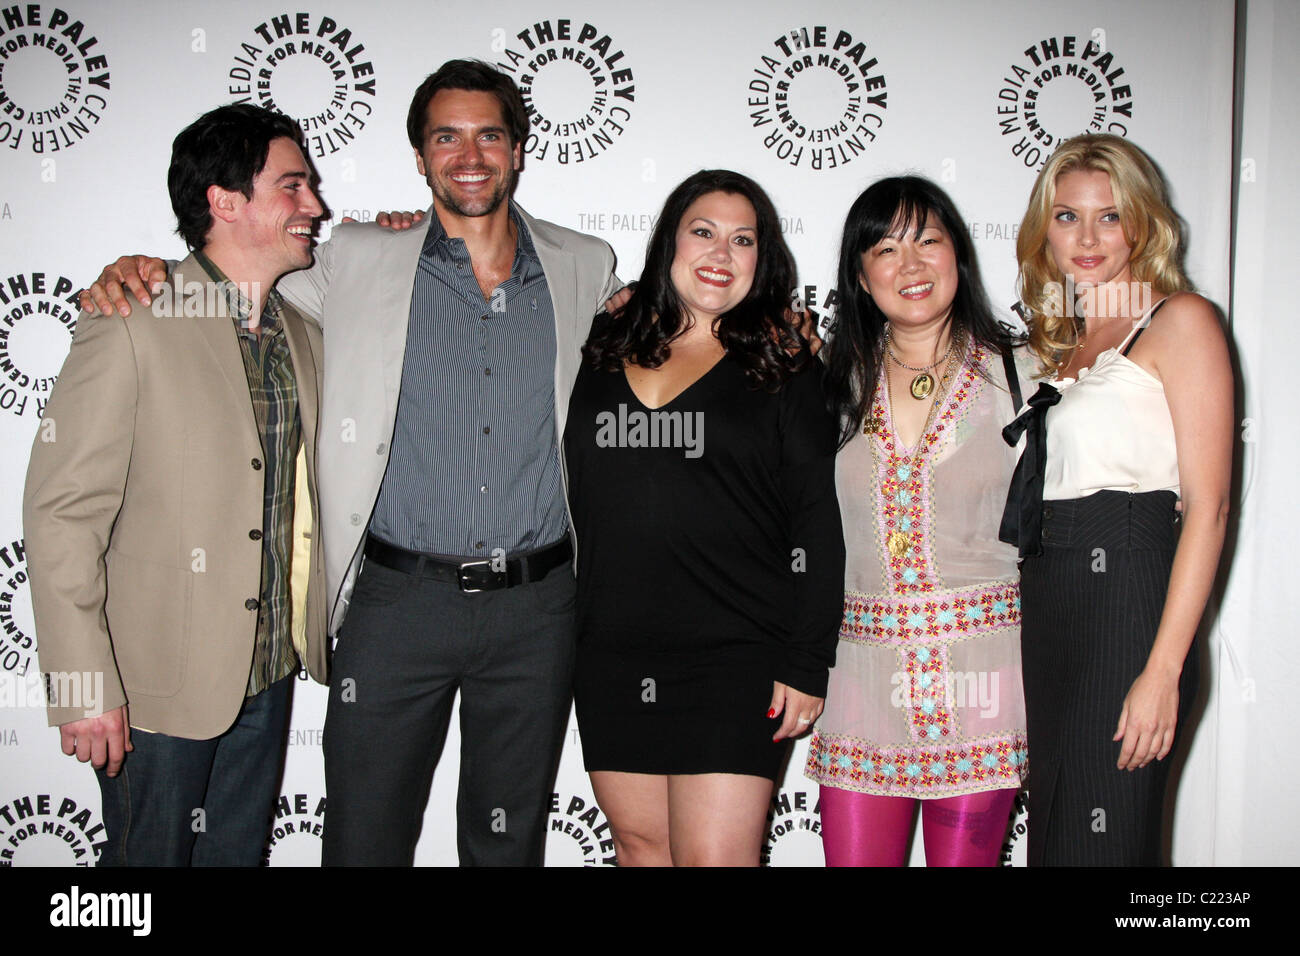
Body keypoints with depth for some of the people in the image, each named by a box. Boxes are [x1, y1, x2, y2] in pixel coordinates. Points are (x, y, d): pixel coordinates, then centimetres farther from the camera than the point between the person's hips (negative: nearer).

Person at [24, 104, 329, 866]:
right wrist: (85, 685, -17)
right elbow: (62, 512, -16)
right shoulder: (134, 328, -14)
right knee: (150, 856, 11)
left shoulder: (304, 333, 7)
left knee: (239, 854, 17)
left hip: (268, 674, 6)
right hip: (159, 686, -6)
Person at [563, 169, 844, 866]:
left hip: (734, 655, -3)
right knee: (638, 844, 12)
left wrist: (806, 663, -7)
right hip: (611, 654, 4)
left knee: (715, 856, -5)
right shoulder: (603, 350, 10)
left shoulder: (781, 365, 2)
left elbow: (818, 524, -1)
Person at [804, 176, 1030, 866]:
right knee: (852, 854, 4)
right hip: (865, 671, 2)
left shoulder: (1017, 375, 3)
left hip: (982, 674, -1)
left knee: (965, 854, 5)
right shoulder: (838, 384, 9)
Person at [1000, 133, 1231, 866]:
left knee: (1102, 840, -3)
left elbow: (1207, 506, -10)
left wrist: (1163, 670, -17)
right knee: (1052, 832, 11)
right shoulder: (1061, 341, 19)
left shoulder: (1180, 320, -2)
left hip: (1127, 594, -7)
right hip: (1048, 612, 7)